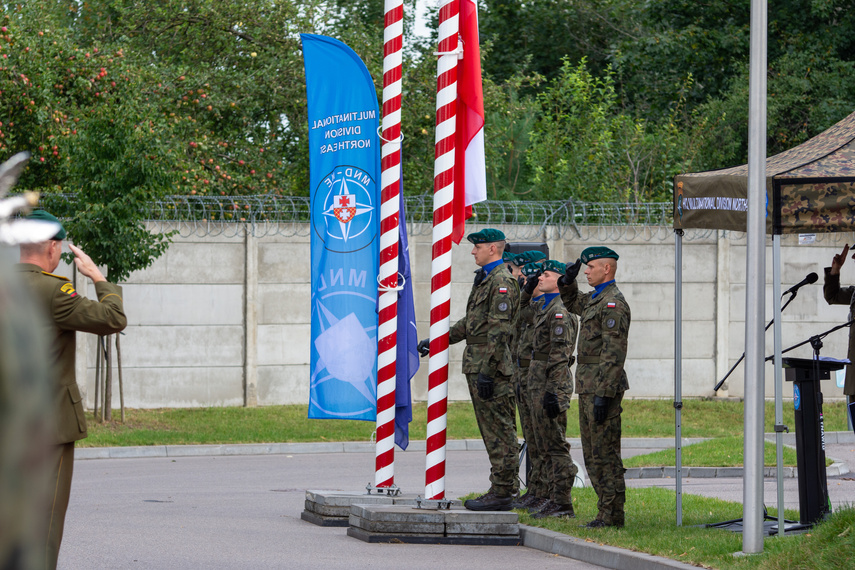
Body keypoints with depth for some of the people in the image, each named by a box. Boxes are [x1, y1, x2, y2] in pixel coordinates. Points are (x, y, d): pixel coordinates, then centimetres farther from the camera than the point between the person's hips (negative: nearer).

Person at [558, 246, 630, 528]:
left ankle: (612, 514, -5)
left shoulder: (613, 303, -15)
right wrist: (568, 281, 17)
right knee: (593, 453, 12)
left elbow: (614, 354, -21)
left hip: (602, 388, -10)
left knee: (605, 453, -8)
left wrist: (603, 395, -25)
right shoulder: (595, 299, 16)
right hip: (588, 388, 10)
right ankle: (607, 511, 16)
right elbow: (572, 303, 39)